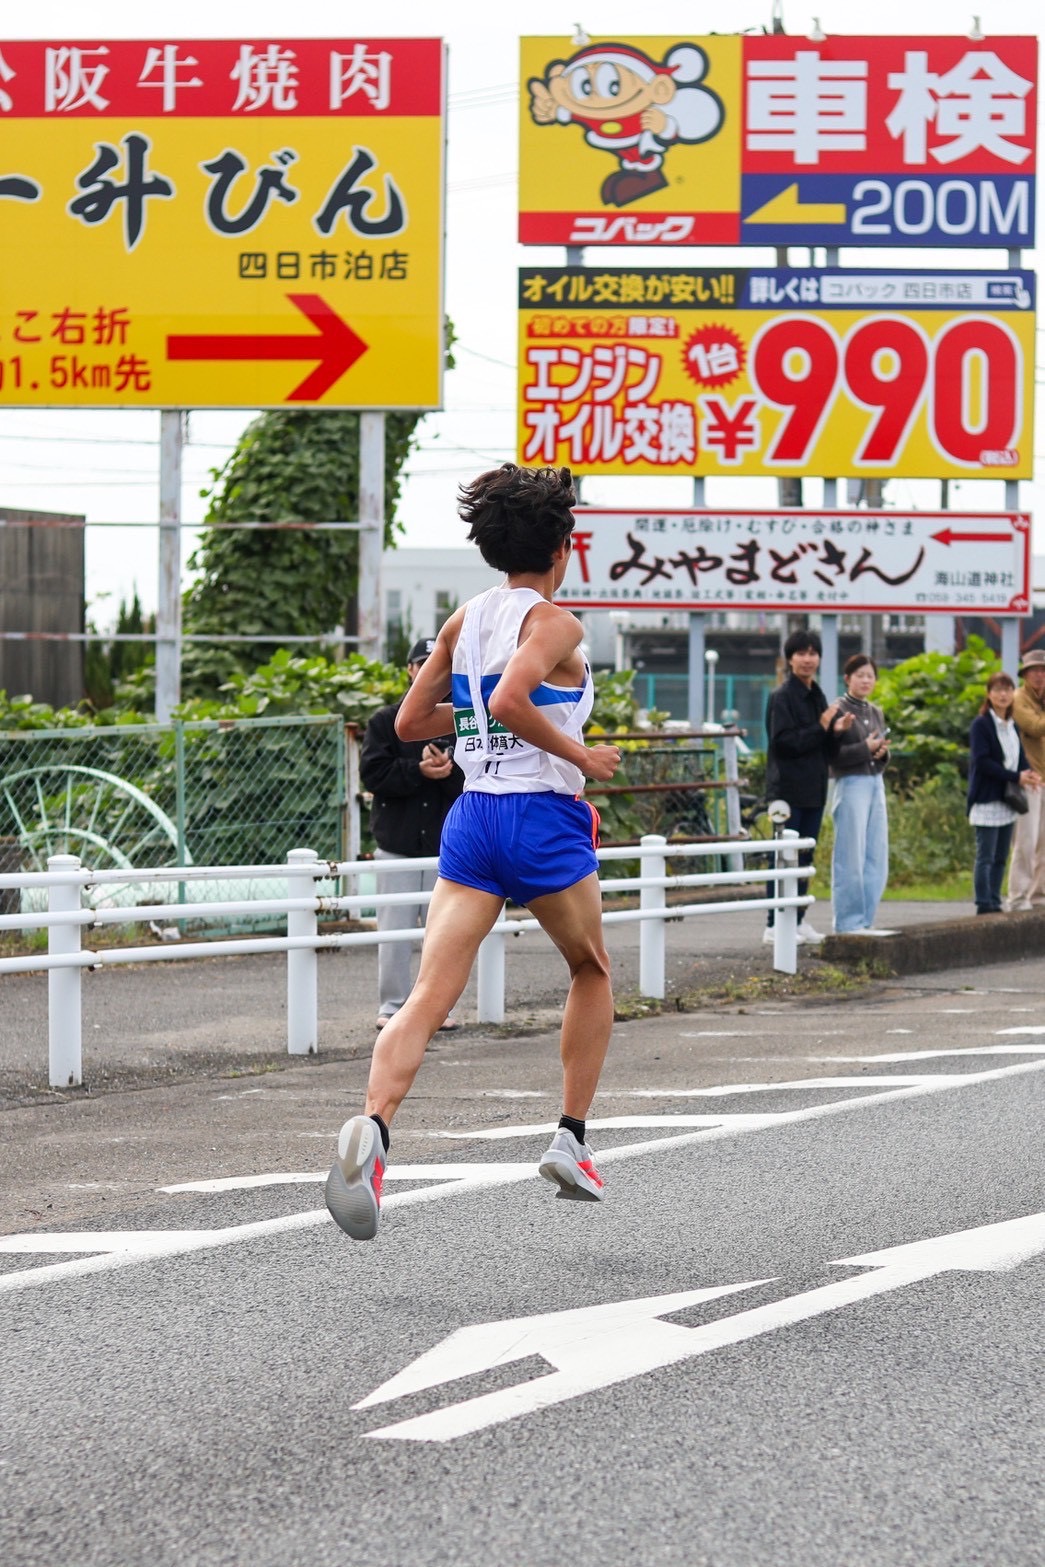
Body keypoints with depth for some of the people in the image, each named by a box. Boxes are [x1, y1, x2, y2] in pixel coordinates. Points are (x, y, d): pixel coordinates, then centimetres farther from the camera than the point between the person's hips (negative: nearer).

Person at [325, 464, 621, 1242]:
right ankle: (572, 1139, 19)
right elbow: (509, 701, -25)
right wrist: (581, 753, -14)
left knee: (429, 997, -9)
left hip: (471, 819, 5)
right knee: (593, 972, 21)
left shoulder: (464, 621, 13)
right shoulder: (554, 624, -7)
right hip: (544, 819, -5)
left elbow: (410, 722, 17)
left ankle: (373, 1127, -33)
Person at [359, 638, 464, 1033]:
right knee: (394, 929, 0)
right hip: (397, 842, -1)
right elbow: (373, 774, -6)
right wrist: (419, 770, -16)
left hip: (446, 843, 1)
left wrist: (448, 771, -20)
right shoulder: (386, 721, 5)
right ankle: (392, 1005, 8)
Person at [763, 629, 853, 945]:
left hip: (813, 788, 8)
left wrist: (836, 730, -3)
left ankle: (798, 920, 16)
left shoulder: (817, 696, 14)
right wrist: (821, 728, -20)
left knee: (805, 856, 11)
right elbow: (783, 742, -17)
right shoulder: (782, 697, -9)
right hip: (788, 788, -8)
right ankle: (774, 924, -2)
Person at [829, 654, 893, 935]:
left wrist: (882, 753, -1)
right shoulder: (839, 710, -6)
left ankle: (865, 920, 13)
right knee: (851, 858, -5)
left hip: (875, 783, 7)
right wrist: (865, 748, -18)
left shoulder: (876, 713, 16)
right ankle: (848, 922, 0)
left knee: (877, 858, 6)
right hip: (849, 784, -7)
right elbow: (832, 756, -12)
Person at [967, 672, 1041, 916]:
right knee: (986, 856, -7)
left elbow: (1020, 757, 15)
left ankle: (994, 903, 13)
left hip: (1007, 799, 7)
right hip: (987, 800, -7)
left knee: (1000, 858, 9)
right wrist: (1016, 777, -19)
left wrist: (1028, 773, -9)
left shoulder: (1012, 725, 14)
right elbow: (982, 761, -16)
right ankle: (984, 905, -6)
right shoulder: (981, 724, -9)